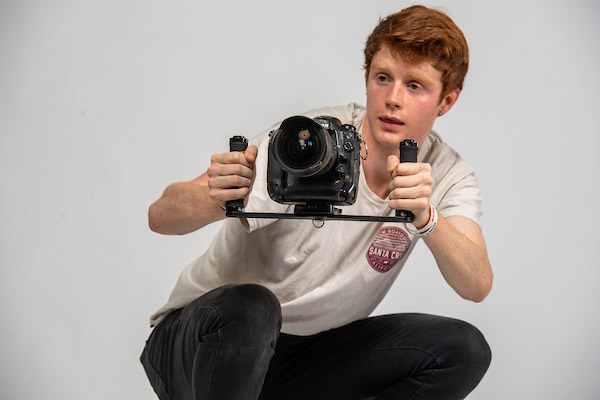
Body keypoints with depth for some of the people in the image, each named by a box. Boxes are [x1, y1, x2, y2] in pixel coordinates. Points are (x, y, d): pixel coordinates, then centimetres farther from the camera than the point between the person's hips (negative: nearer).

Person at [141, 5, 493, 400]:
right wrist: (219, 201, -46)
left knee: (463, 348, -13)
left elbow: (477, 286, -21)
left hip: (306, 354, 5)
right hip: (199, 343, -4)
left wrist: (426, 216, -40)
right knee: (247, 307, -38)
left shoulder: (447, 175, -6)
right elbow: (161, 216, -23)